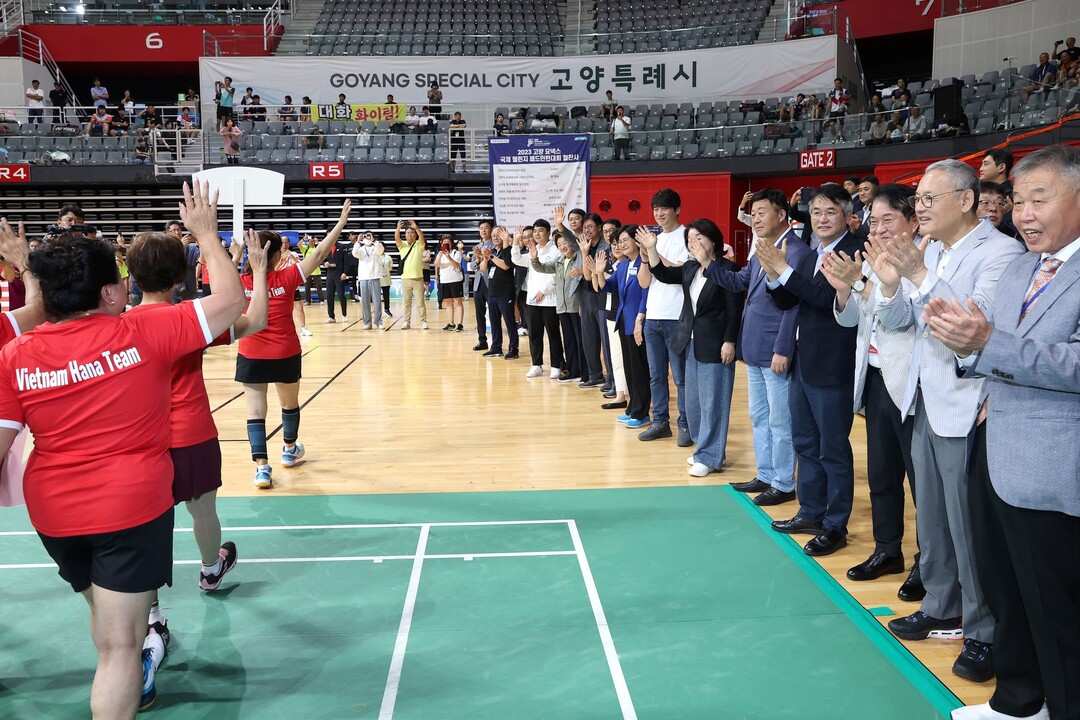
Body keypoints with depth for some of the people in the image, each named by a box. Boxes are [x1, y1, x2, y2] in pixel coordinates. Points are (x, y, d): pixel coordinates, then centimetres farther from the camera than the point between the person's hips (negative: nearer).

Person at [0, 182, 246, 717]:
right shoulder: (143, 334, -15)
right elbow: (232, 299, -8)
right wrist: (206, 232, 4)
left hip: (52, 511, 5)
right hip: (130, 506, -5)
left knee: (106, 610, 30)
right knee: (119, 642, 2)